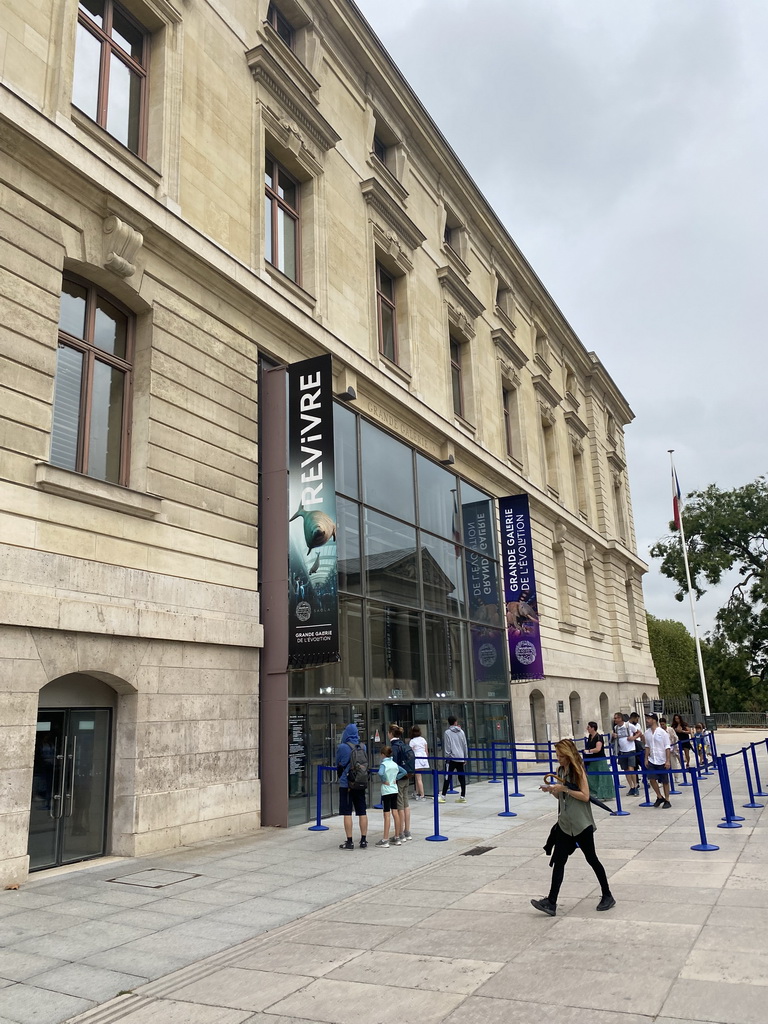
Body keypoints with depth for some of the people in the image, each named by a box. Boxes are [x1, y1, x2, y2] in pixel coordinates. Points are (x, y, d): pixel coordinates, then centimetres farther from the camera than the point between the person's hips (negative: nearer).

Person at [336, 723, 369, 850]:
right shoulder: (363, 746, 2)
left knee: (347, 813, 1)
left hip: (346, 784, -5)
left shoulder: (342, 747, -10)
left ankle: (350, 841, 3)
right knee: (362, 812, 10)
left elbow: (338, 765, 3)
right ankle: (363, 840, 15)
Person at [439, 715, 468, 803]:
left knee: (447, 777, -4)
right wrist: (466, 758, 19)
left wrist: (446, 757, -1)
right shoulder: (461, 732, 10)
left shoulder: (447, 732, -4)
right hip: (461, 758, 5)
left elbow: (447, 747, -6)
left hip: (452, 758, -5)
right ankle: (463, 796, 8)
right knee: (461, 777, 7)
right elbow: (465, 745, 13)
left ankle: (443, 796, -4)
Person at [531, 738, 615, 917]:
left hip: (582, 824, -6)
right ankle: (551, 902, -1)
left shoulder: (578, 770, -12)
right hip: (565, 824, 6)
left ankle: (607, 896, 26)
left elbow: (585, 796, -18)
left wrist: (564, 788, -22)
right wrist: (552, 790, -4)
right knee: (558, 861, 0)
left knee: (591, 859, 8)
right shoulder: (560, 771, 8)